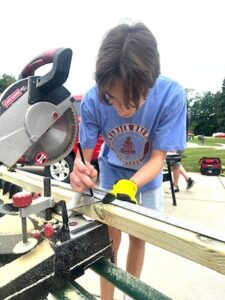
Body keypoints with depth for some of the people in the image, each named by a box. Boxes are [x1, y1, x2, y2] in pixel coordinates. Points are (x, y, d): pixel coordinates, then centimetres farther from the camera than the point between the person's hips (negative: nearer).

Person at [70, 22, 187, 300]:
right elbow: (84, 152, -21)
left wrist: (130, 185, -45)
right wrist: (79, 172, -45)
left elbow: (157, 158, -26)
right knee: (111, 239, 4)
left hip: (147, 177, 1)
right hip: (111, 172, 0)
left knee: (138, 238, 13)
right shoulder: (92, 100, -30)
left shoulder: (171, 95, -32)